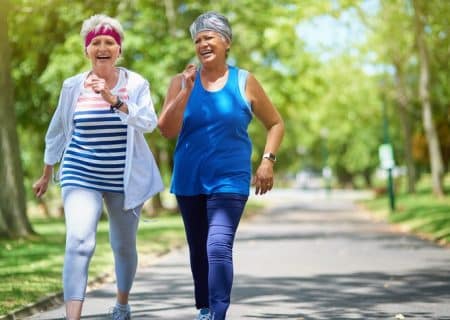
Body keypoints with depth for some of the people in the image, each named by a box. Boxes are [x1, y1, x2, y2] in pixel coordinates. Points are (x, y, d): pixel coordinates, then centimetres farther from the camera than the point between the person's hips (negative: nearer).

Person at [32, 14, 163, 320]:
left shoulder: (136, 84, -3)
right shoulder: (73, 86, 1)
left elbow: (149, 122, -18)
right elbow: (57, 132, 12)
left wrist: (113, 100, -30)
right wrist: (46, 175, 20)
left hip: (125, 180, 1)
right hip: (82, 178, -1)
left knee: (124, 247, 16)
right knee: (79, 243, -21)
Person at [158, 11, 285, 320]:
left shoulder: (244, 82, -1)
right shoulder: (181, 81, 2)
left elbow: (276, 124, 9)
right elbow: (167, 130, -8)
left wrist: (268, 160, -4)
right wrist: (187, 89, -16)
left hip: (229, 181, -3)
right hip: (189, 181, 3)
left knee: (219, 247, -21)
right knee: (198, 250, 15)